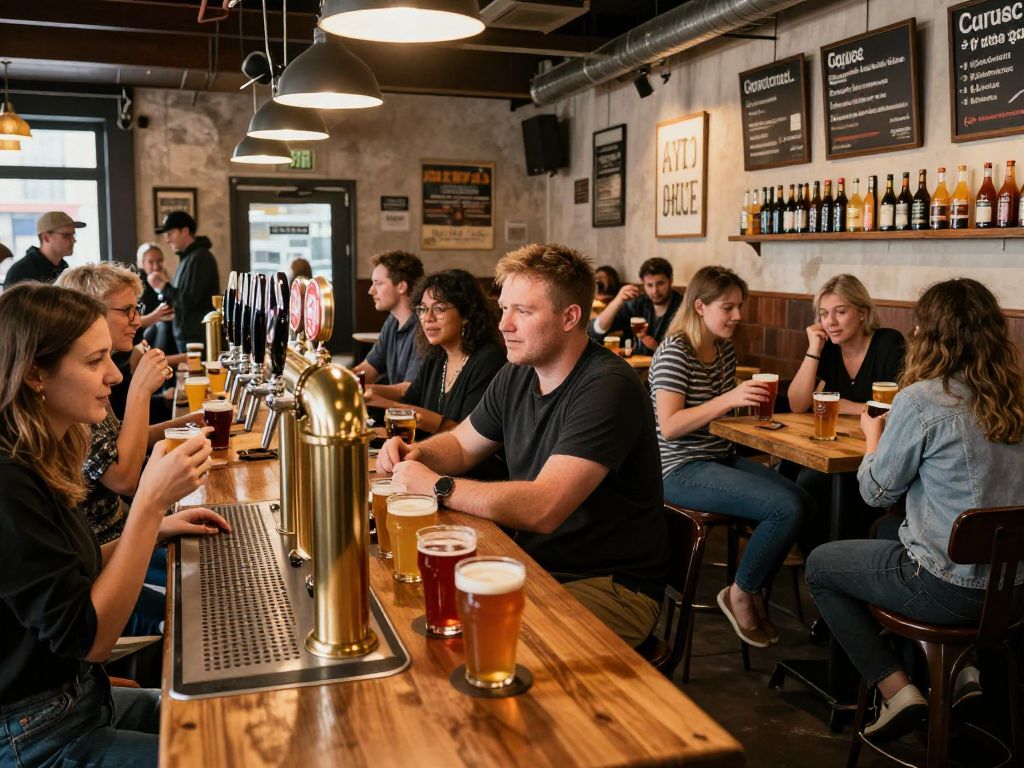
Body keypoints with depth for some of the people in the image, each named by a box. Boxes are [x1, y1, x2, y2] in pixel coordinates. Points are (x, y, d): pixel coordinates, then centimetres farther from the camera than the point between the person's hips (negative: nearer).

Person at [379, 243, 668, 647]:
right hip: (533, 563, 7)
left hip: (612, 585, -7)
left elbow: (543, 509, -31)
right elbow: (461, 444, 20)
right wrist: (416, 454, -3)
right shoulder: (516, 376, 4)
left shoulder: (608, 388, -22)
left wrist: (435, 485, -24)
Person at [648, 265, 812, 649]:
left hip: (723, 458, 9)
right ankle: (740, 595, 0)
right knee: (787, 509, -21)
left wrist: (752, 398, 4)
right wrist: (728, 399, -30)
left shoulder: (725, 349, 11)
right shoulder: (674, 352, -15)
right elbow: (668, 426, -23)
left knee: (802, 499, -6)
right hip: (682, 470, -9)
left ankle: (753, 591, 9)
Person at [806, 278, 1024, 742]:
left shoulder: (920, 401, -19)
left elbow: (878, 492, -7)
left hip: (951, 590, -7)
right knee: (888, 534, 33)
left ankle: (896, 690, 9)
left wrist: (872, 435, 11)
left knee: (820, 566, 16)